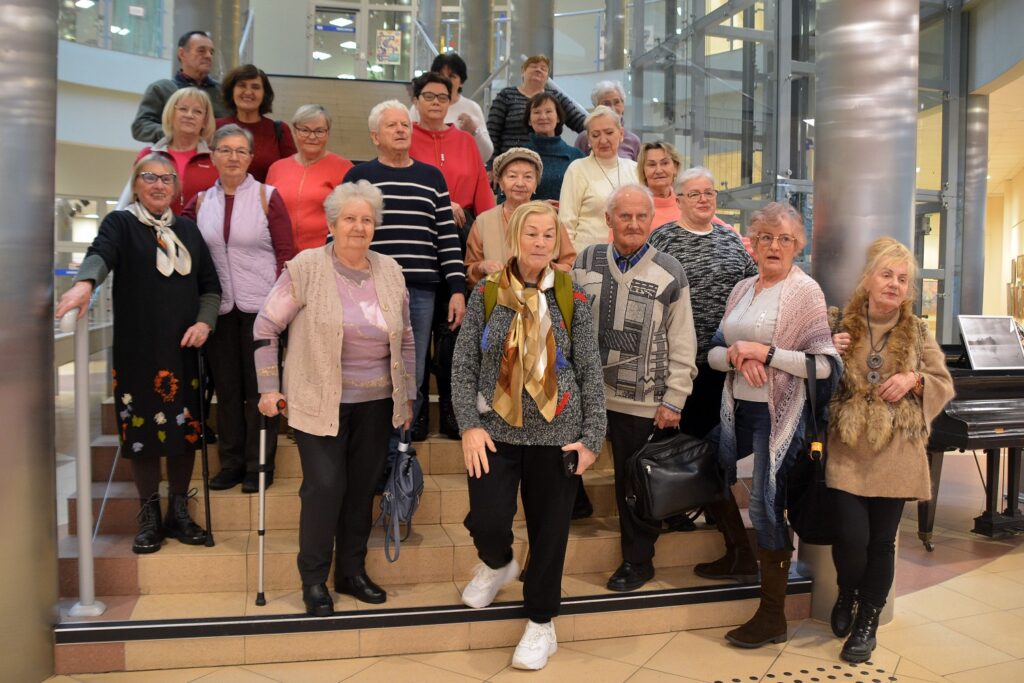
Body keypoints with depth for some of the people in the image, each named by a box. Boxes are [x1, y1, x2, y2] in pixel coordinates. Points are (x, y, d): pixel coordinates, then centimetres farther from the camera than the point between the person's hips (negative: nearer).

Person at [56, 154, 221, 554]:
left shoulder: (187, 229, 14)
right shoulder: (121, 224, 2)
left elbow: (210, 284, 15)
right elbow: (100, 253, -20)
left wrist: (205, 322, -3)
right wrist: (85, 282, -42)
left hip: (183, 350, 3)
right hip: (137, 351, -3)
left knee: (185, 429, 5)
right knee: (142, 431, 1)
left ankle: (179, 512, 19)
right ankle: (149, 517, 16)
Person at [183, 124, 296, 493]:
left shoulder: (267, 196, -2)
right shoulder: (201, 202, 8)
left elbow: (286, 253, -4)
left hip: (260, 306, -3)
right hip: (219, 307, 4)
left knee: (259, 386, 3)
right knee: (226, 387, 10)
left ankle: (259, 466, 14)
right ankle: (231, 462, 22)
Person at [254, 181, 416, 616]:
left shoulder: (390, 271, 6)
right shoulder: (306, 268, -8)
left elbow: (405, 339, 13)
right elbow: (266, 326, -4)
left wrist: (407, 396, 13)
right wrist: (268, 388, -6)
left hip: (376, 404, 4)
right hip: (320, 402, -4)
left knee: (362, 487, 10)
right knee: (325, 486, -6)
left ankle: (352, 572, 27)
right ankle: (314, 581, 14)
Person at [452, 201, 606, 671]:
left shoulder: (572, 297, 1)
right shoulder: (486, 294, 0)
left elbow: (590, 371, 2)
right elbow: (464, 365, -1)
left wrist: (592, 436, -4)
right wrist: (470, 425, -11)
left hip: (556, 433, 0)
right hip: (496, 431, 0)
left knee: (549, 531, 7)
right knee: (487, 521, -9)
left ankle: (541, 623, 29)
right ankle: (498, 564, 29)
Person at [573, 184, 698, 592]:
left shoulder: (669, 273, -3)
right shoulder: (586, 262, 4)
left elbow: (682, 344, -1)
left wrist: (673, 401, -4)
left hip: (643, 400, -1)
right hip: (590, 391, 1)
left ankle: (637, 561, 26)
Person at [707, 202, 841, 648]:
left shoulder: (805, 291, -7)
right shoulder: (742, 289, 11)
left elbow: (824, 364, -14)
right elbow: (714, 353, 10)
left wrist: (765, 352, -20)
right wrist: (736, 357, -12)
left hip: (780, 414, -6)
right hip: (739, 408, 6)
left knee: (767, 504, -2)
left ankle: (772, 616, 12)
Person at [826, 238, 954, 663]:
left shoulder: (917, 331, 4)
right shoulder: (842, 326, 1)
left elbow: (945, 385, 8)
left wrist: (914, 380, -12)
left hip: (895, 454, 1)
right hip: (848, 450, -1)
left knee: (882, 542, 7)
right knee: (852, 537, -7)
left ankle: (867, 623, 26)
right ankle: (846, 594, 26)